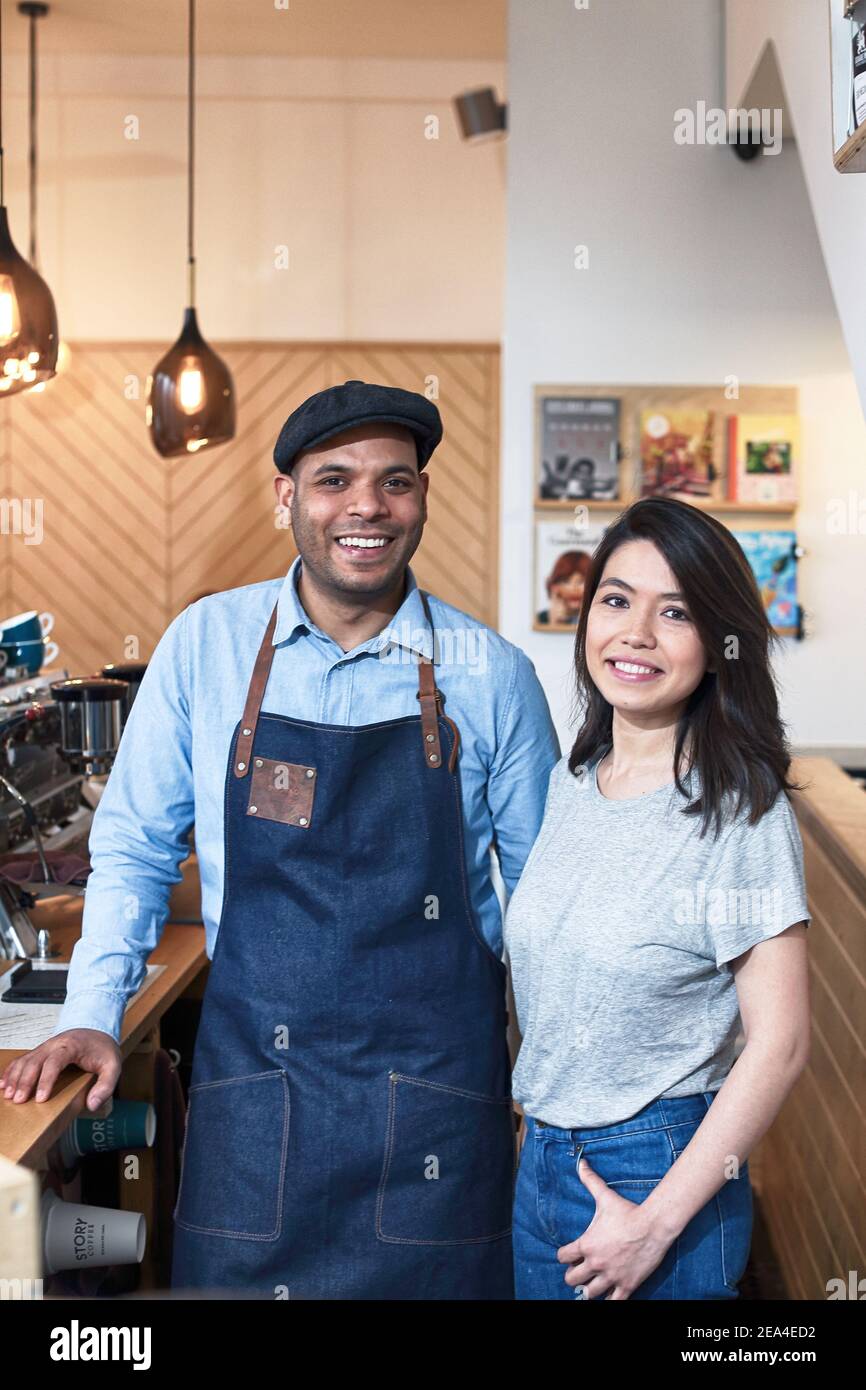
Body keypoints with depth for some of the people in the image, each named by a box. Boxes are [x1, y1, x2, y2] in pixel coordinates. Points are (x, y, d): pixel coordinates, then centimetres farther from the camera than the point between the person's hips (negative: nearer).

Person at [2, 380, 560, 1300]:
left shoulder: (491, 673, -4)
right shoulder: (206, 644, -2)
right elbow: (133, 848, 7)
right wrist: (91, 1015, -1)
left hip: (434, 1083, 0)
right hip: (251, 1071, 1)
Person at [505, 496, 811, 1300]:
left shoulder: (740, 810, -15)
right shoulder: (570, 783, 3)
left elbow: (778, 1044, -16)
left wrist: (657, 1221, -16)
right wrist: (540, 1132, 7)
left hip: (658, 1170, -6)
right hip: (541, 1161, 6)